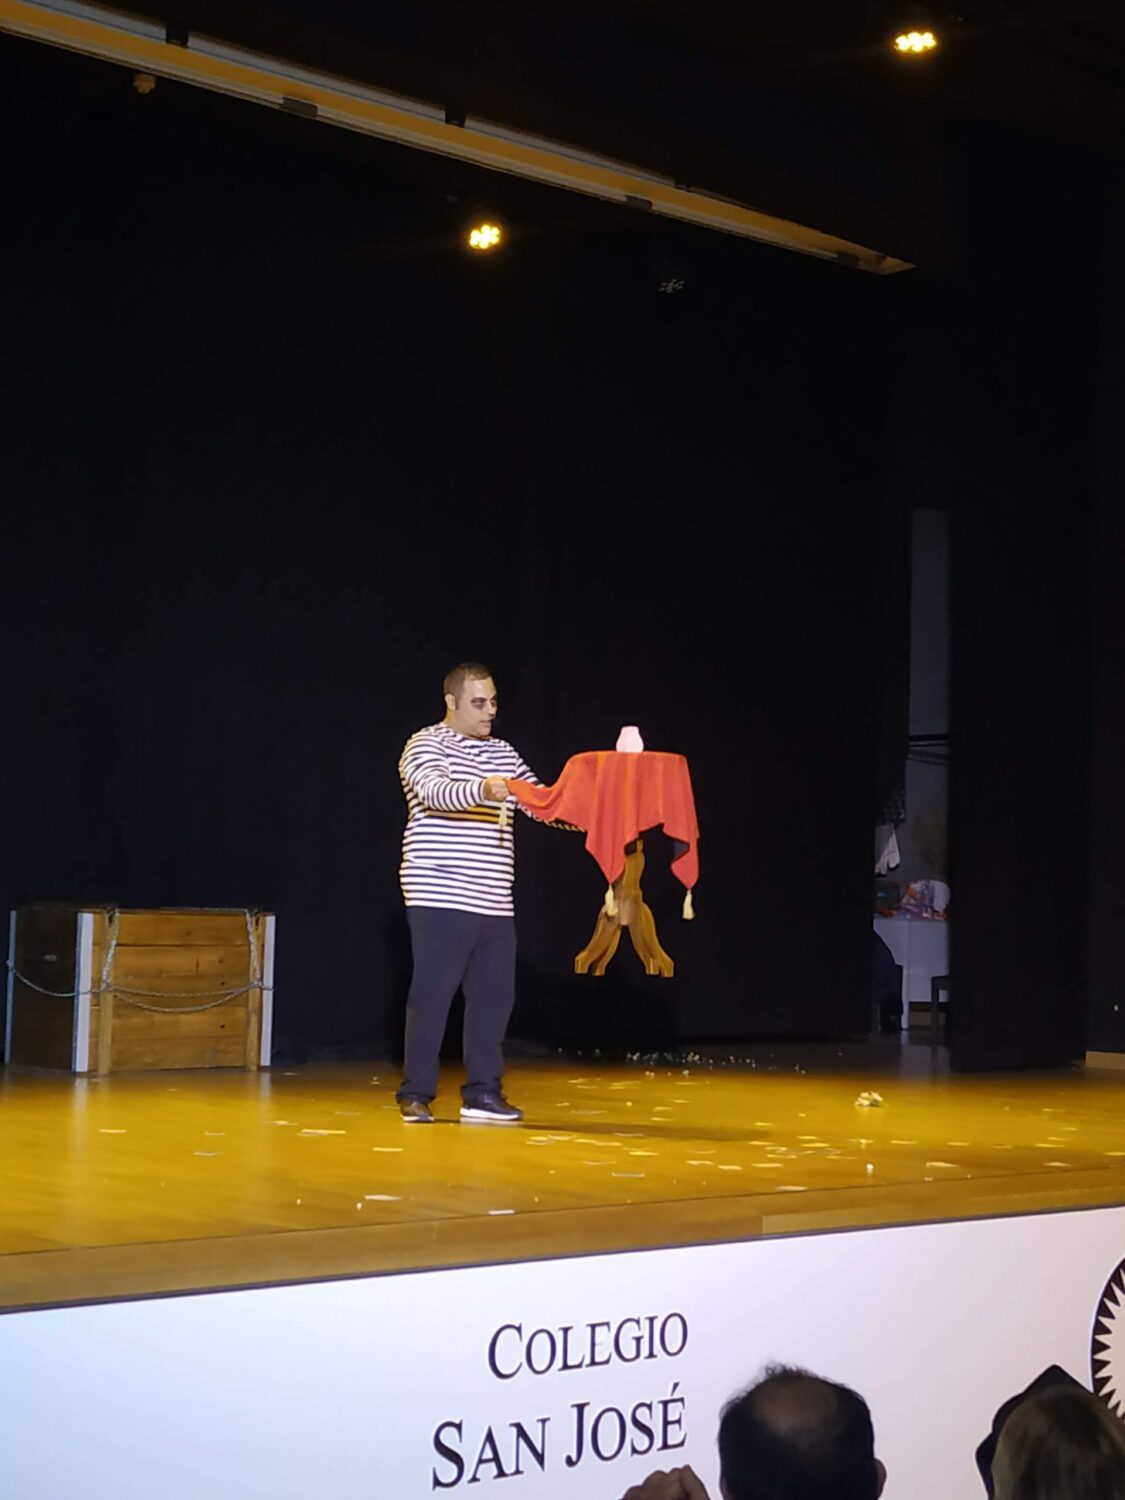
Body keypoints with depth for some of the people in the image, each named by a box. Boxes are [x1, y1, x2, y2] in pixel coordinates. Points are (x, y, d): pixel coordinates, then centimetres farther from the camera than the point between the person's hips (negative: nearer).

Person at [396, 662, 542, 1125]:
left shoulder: (502, 754, 18)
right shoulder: (426, 745, -4)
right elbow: (435, 792, -23)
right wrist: (481, 788, -41)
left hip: (494, 903, 7)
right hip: (440, 900, -7)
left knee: (494, 996, 5)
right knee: (432, 995, -4)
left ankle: (483, 1093, 12)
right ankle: (416, 1095, 4)